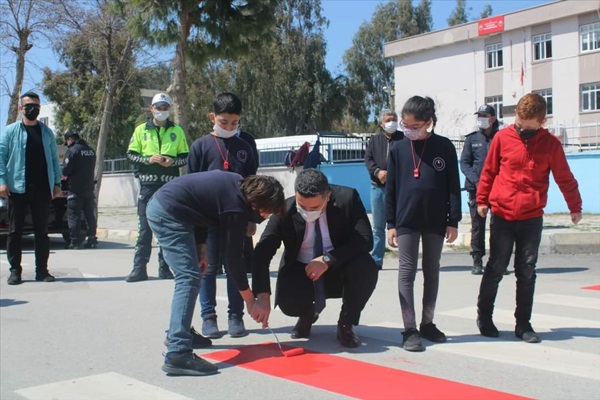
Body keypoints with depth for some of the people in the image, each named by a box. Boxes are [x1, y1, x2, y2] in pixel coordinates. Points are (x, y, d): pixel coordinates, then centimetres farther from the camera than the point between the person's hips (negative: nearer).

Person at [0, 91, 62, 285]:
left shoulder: (46, 132, 11)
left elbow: (54, 159, 10)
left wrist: (57, 183, 3)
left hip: (42, 188, 2)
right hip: (17, 188, -2)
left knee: (42, 231, 6)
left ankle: (42, 270, 12)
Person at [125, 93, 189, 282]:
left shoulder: (177, 131, 10)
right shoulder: (141, 130, 9)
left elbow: (186, 158, 10)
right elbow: (130, 155, 7)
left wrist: (172, 161, -11)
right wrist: (148, 159, -11)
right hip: (148, 184, -1)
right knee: (145, 227, -3)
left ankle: (164, 267, 12)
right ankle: (139, 268, 1)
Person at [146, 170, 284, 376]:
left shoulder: (238, 184, 6)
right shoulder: (237, 209, -19)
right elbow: (233, 257, -13)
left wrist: (201, 247, 10)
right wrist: (251, 301, -5)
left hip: (161, 204, 11)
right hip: (169, 213, -11)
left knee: (189, 274, 19)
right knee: (190, 278, -16)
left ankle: (178, 332, 30)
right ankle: (178, 353, -23)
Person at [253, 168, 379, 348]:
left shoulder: (347, 198, -19)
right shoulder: (285, 210, -18)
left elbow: (365, 239, -22)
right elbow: (262, 253, -22)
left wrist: (328, 259, -33)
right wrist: (263, 295, -36)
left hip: (340, 270, 0)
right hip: (301, 273, 0)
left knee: (366, 267, -31)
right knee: (287, 300, -30)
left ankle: (346, 324, -4)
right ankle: (308, 315, 11)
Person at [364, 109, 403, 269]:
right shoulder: (374, 140, 13)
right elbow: (368, 159, 4)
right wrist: (377, 172, -15)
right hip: (378, 187, 3)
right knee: (378, 226, 8)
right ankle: (376, 259, 15)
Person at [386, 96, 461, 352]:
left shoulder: (444, 147, -3)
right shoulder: (398, 149, 0)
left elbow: (453, 186, 0)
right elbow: (390, 189, 3)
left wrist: (453, 221, -3)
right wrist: (391, 224, 1)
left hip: (436, 221, 1)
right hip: (406, 221, 0)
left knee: (432, 272, 11)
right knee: (406, 273, -2)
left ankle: (427, 323, 25)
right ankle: (410, 330, 1)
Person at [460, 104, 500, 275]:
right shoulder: (472, 138, 10)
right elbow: (464, 163, 4)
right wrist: (476, 180, -10)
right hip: (476, 188, 1)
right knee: (477, 225, 4)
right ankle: (477, 261, 10)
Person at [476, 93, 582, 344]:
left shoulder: (550, 143, 1)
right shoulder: (502, 137, -1)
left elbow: (564, 178, 9)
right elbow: (489, 171, 8)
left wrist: (575, 207, 16)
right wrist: (482, 199, 10)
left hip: (532, 218, 1)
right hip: (501, 215, -1)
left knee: (527, 273, 5)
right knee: (495, 269, 5)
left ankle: (523, 324, 15)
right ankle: (484, 316, 21)